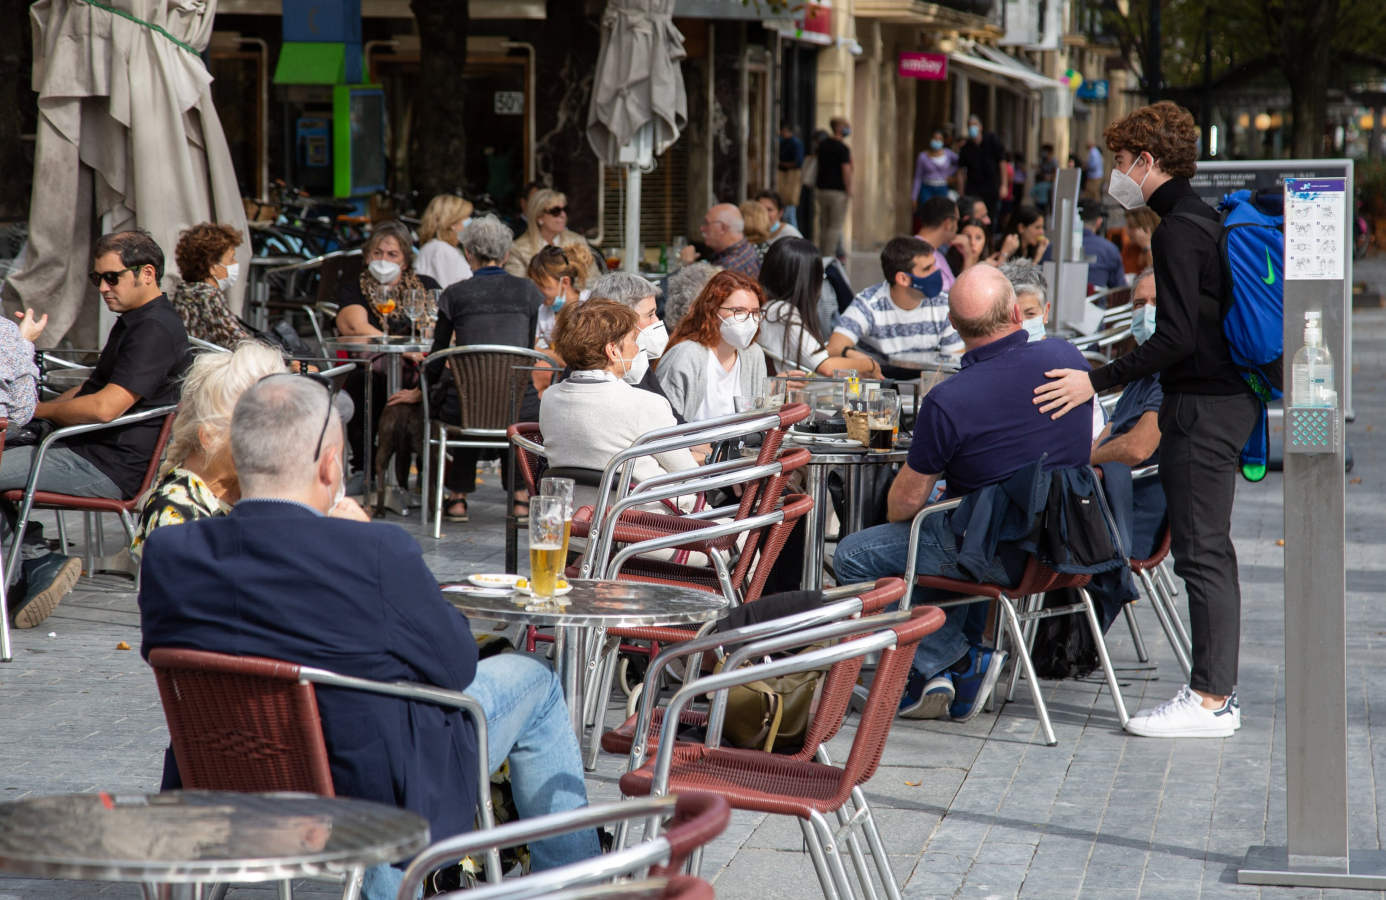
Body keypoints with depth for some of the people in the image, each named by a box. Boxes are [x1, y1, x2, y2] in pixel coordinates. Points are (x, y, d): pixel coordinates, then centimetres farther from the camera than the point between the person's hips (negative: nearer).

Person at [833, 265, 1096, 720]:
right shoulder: (1067, 357, -8)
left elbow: (908, 499, -12)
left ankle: (961, 659, 10)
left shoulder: (946, 402, -24)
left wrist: (894, 523, 12)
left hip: (1002, 556, -7)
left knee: (853, 556, 7)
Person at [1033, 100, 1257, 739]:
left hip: (1202, 407, -10)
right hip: (1231, 397, 10)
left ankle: (1210, 699, -5)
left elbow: (1177, 338, -22)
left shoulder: (1177, 231, -15)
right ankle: (1217, 690, 16)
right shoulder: (1206, 218, 16)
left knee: (1200, 550, -7)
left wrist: (1098, 381, -20)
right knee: (1208, 548, 12)